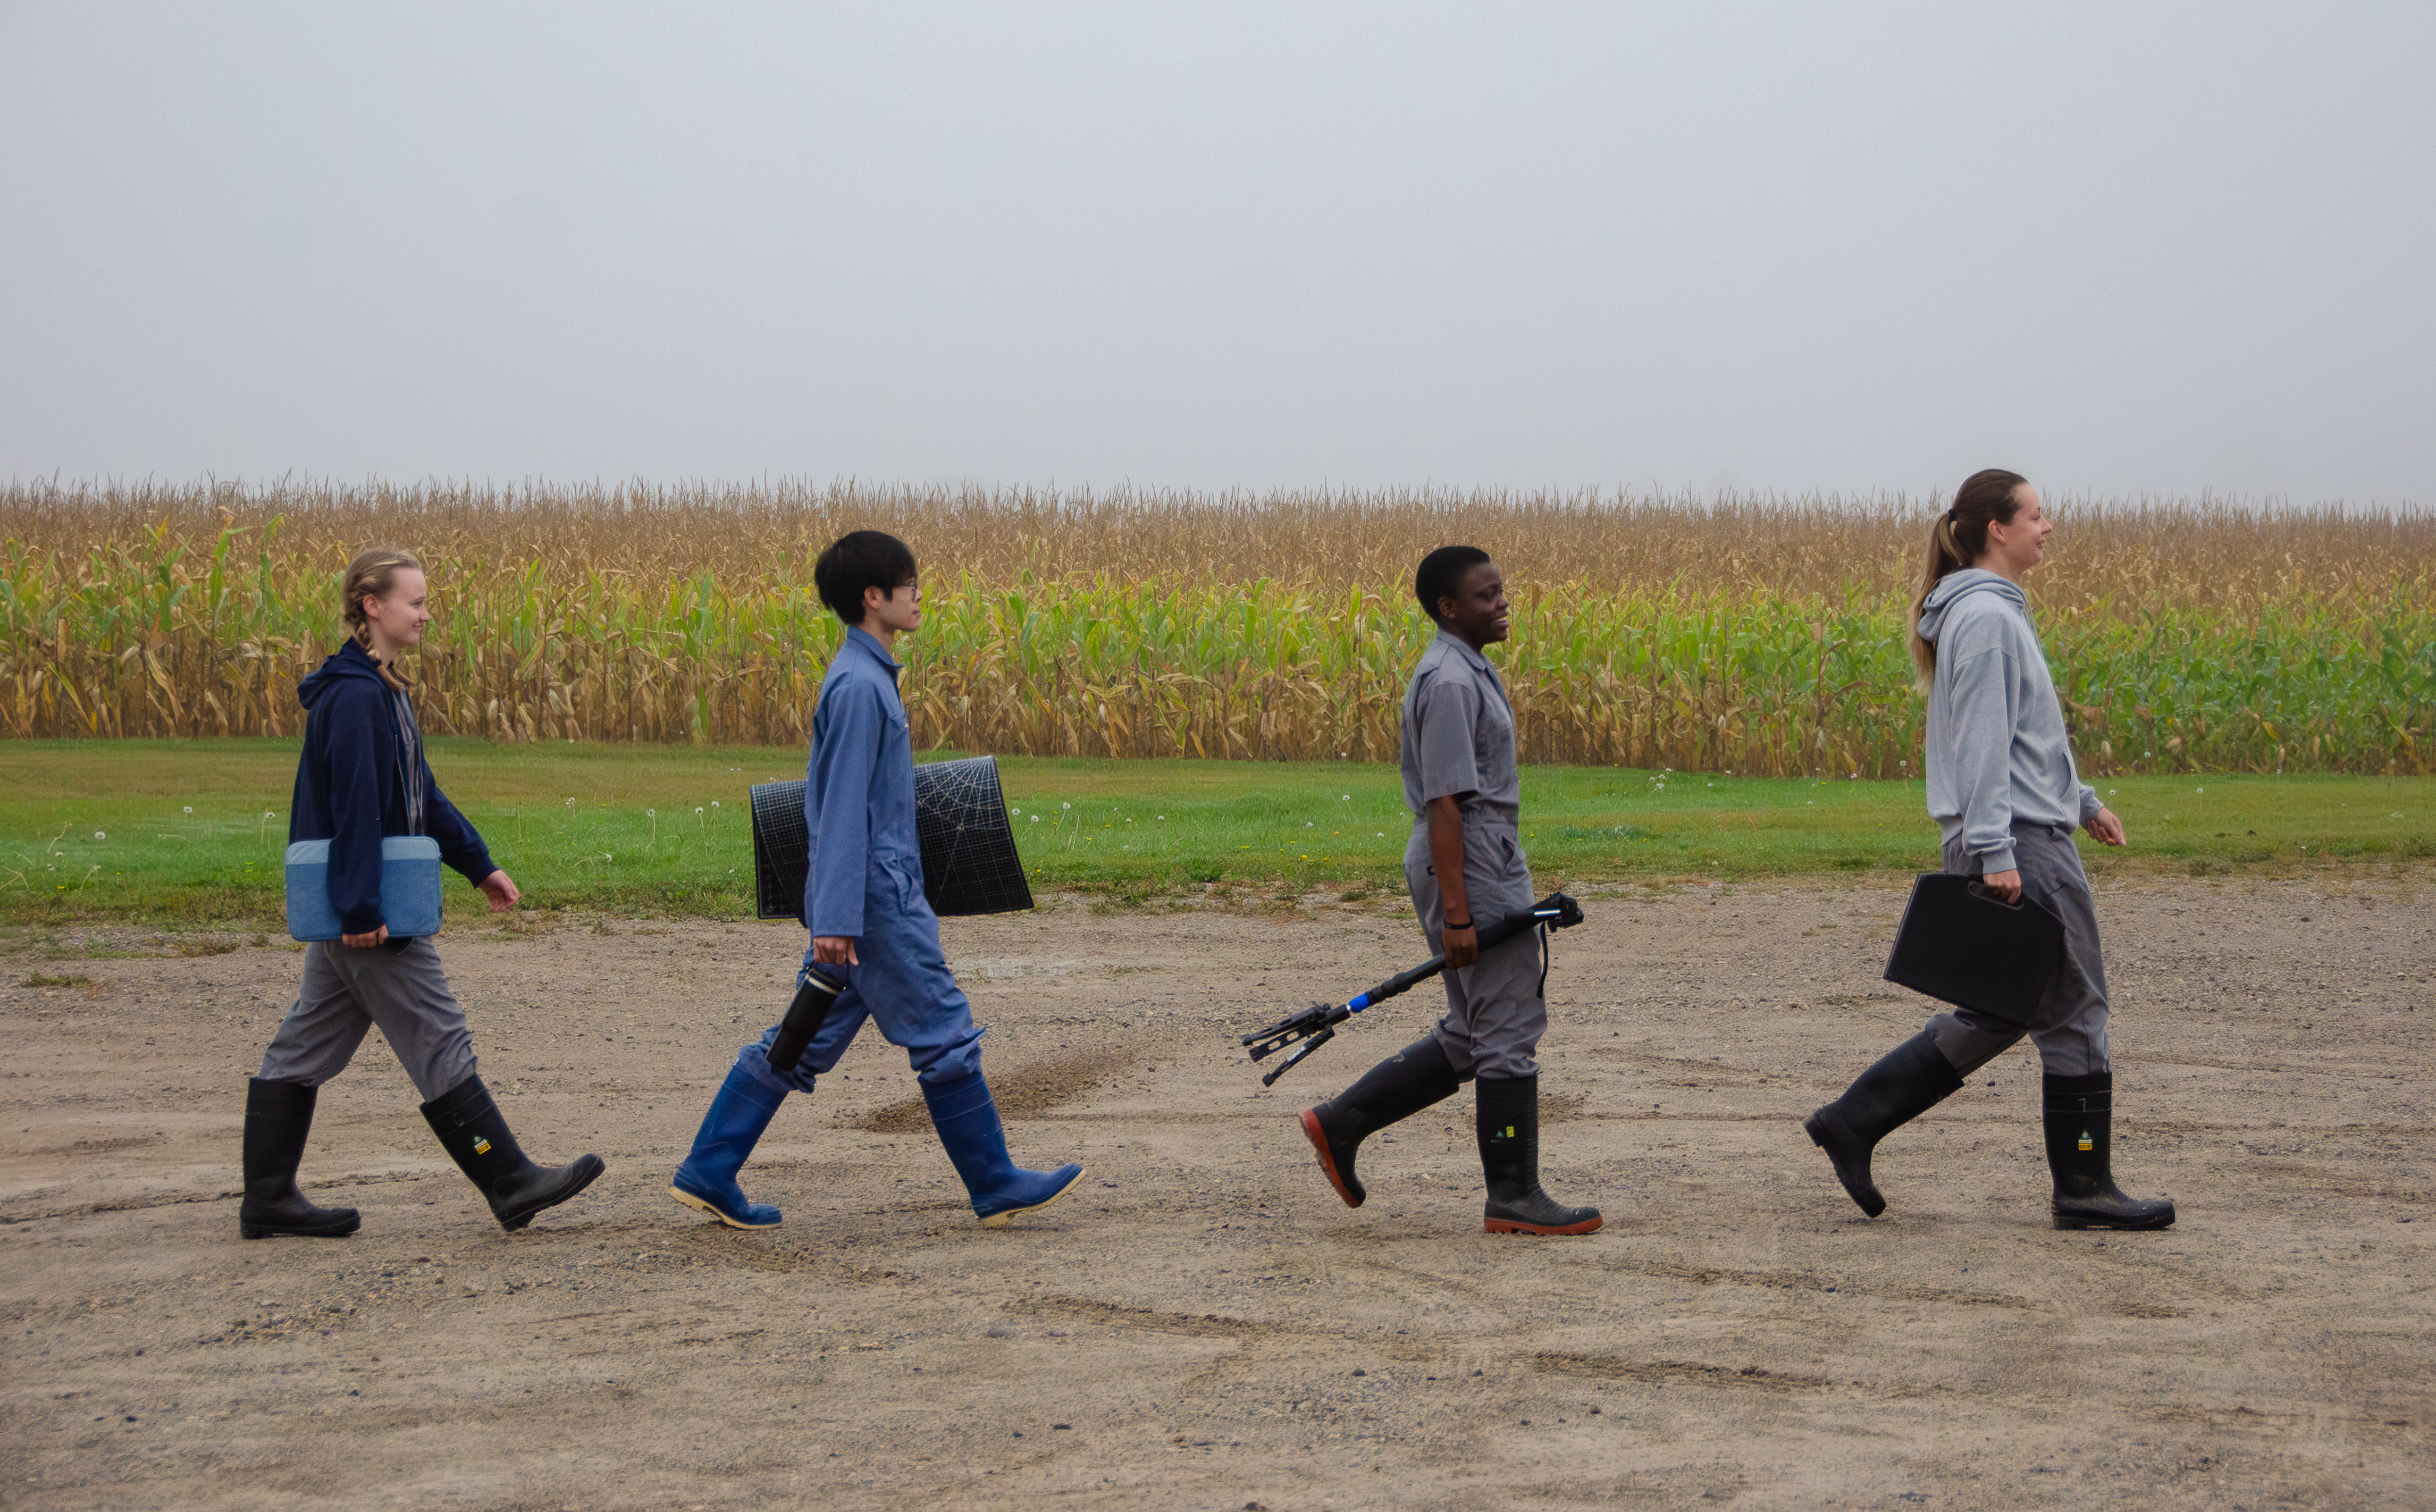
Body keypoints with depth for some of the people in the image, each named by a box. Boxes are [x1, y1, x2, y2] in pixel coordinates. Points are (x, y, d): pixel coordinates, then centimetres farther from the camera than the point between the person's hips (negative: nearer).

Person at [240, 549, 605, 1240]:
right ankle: (511, 1184, 2)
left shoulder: (380, 691, 15)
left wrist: (478, 864, 21)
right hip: (367, 909, -10)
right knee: (438, 1042, -4)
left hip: (351, 914, 10)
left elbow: (419, 794, 22)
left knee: (306, 1047, 11)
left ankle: (268, 1200, 15)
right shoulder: (354, 697, -17)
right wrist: (361, 910, -23)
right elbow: (356, 808, -21)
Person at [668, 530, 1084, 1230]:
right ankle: (996, 1186, 9)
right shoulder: (861, 687, -17)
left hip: (869, 895, 10)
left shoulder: (865, 676, 14)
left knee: (804, 1041, 11)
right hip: (876, 900, -10)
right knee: (944, 1038, 0)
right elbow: (843, 807, -20)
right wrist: (836, 921, -22)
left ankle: (708, 1173, 12)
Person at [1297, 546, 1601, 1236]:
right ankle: (1514, 1198, 4)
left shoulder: (1470, 672, 17)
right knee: (1509, 1033, -3)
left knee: (1472, 1037, 14)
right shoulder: (1450, 683, -16)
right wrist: (1457, 914, -23)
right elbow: (1444, 804, -21)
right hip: (1471, 874, -11)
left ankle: (1342, 1122, 18)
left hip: (1489, 870, 11)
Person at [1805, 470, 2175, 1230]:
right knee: (2074, 1010, -2)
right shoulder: (1987, 618, -14)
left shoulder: (1992, 612, 18)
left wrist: (2080, 801, 28)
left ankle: (1854, 1120, 12)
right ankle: (2085, 1189, 6)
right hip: (2019, 845, -10)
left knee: (2001, 1012, 13)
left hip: (2016, 840, 10)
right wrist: (1994, 849, -23)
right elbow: (1983, 742, -20)